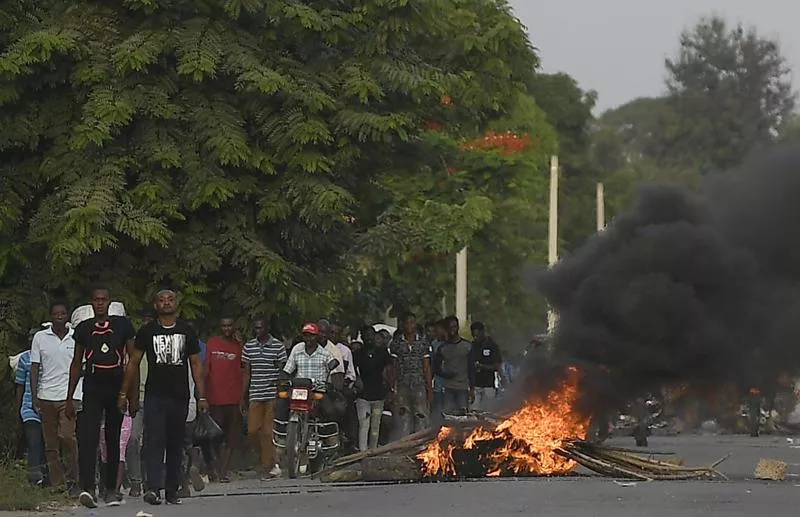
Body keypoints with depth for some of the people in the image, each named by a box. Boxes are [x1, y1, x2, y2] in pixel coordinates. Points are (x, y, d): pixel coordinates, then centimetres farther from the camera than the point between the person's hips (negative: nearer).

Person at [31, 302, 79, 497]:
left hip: (69, 396, -2)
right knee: (50, 444, 3)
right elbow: (34, 368, 9)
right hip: (46, 396, 2)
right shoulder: (40, 337, 7)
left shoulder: (76, 337, 5)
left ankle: (72, 480, -6)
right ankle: (57, 483, 8)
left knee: (67, 437, -16)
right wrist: (34, 396, 2)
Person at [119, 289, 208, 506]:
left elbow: (196, 365, 10)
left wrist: (201, 396, 3)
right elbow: (133, 363, 8)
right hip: (155, 396, -2)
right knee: (155, 441, -13)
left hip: (180, 397, 2)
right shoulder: (147, 331, 5)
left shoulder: (187, 331, 9)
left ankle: (172, 491, 14)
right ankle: (153, 488, -22)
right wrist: (124, 393, 2)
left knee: (176, 445, 7)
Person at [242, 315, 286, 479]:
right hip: (255, 396, 4)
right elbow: (247, 373, 15)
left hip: (273, 395, -4)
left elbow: (282, 372, 1)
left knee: (268, 432, -6)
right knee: (252, 431, -2)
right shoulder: (249, 346, 11)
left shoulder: (278, 346, -1)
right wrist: (243, 397, 12)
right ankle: (270, 461, 16)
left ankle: (266, 467, 2)